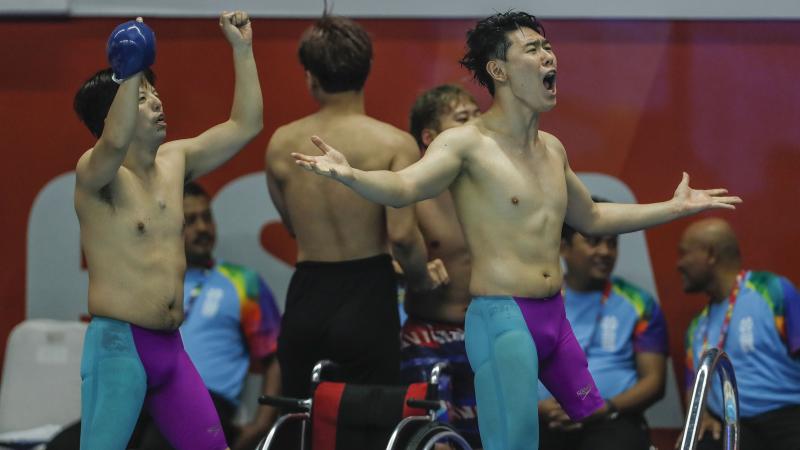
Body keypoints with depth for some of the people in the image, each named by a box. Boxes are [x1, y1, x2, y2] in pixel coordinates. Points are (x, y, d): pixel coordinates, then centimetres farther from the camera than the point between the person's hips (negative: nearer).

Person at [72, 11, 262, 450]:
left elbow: (245, 125, 16)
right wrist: (130, 70, -41)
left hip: (169, 346, 7)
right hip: (117, 345, -7)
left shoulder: (174, 161, 12)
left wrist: (242, 48, 12)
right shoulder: (95, 173, -10)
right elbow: (116, 142, -34)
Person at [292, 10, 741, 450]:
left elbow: (590, 217, 31)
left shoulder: (552, 149, 14)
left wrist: (675, 207, 34)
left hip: (556, 317, 8)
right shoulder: (468, 143, -9)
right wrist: (349, 174, -47)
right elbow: (405, 186, -26)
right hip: (502, 319, -8)